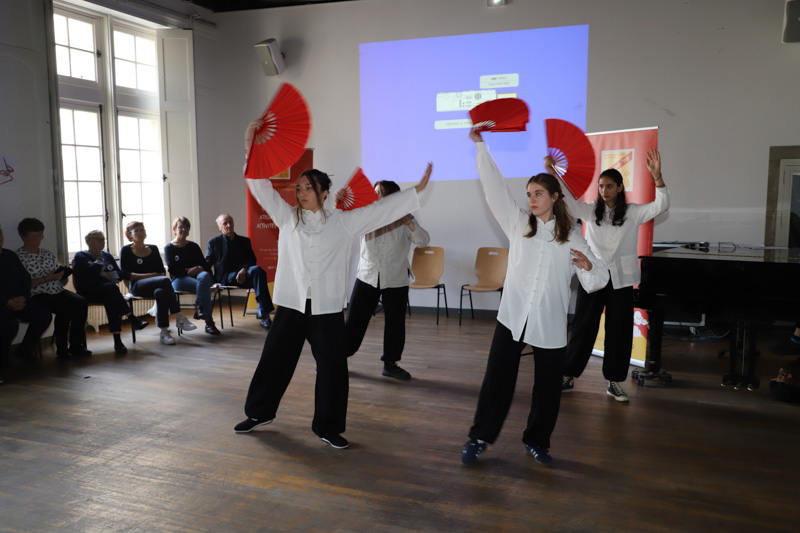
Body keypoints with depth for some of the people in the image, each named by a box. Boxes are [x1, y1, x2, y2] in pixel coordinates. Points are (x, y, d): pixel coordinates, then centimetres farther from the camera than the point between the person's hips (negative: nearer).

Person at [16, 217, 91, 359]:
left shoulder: (47, 254, 20)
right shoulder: (18, 257, -1)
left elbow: (61, 276, 23)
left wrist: (63, 275, 0)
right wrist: (46, 279, -17)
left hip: (58, 291, 6)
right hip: (37, 295, -6)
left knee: (81, 302, -22)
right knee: (65, 307, -31)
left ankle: (76, 345, -16)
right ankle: (62, 349, -17)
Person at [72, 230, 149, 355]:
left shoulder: (107, 256, 24)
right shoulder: (80, 257, 9)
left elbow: (120, 274, 13)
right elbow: (88, 274, -12)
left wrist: (107, 275, -5)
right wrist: (99, 260, -2)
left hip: (108, 291, 4)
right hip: (89, 292, -4)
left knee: (111, 301, -34)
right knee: (111, 288, -36)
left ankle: (117, 340, -44)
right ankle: (132, 318, -40)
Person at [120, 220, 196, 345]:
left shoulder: (153, 248, 22)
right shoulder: (126, 250, 10)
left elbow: (162, 270, 18)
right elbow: (124, 274, -1)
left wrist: (161, 277, -7)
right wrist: (147, 275, -12)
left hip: (156, 285, 3)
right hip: (137, 286, -3)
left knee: (160, 292, -37)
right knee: (165, 280, -35)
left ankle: (164, 331, -41)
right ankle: (179, 318, -38)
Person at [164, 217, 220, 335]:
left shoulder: (193, 246, 23)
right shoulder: (169, 248, 12)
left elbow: (204, 264, 14)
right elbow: (172, 269, -1)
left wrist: (199, 268, -10)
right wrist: (188, 271, -14)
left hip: (198, 274, 3)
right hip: (179, 279, -3)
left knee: (204, 276, -39)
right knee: (205, 287, -36)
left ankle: (199, 307, -38)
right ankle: (209, 322, -40)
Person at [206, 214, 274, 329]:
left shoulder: (245, 241, 20)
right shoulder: (214, 242, 15)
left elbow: (252, 260, 11)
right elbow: (207, 263, 13)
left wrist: (244, 269, -11)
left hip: (243, 275, 3)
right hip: (225, 278, -3)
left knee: (257, 270, -34)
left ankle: (263, 312, -40)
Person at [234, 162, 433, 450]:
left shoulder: (342, 221, 1)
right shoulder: (287, 216, 6)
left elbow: (380, 209, 1)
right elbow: (262, 188, 5)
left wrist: (417, 190, -1)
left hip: (327, 308, -1)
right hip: (291, 305, 2)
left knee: (333, 368, 2)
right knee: (273, 360, 13)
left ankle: (328, 427, 20)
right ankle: (259, 413, 35)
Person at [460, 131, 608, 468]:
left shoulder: (571, 237, 4)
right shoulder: (518, 223, 6)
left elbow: (597, 281, 4)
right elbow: (495, 187, -2)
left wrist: (588, 266, -19)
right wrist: (480, 145, -6)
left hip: (550, 322, 1)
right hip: (513, 316, 0)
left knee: (548, 385, 9)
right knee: (498, 379, 0)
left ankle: (537, 442, 30)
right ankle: (479, 437, 17)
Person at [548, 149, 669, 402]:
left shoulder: (633, 213, 0)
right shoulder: (590, 211, 3)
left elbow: (661, 205, -12)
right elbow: (564, 199, -4)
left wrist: (657, 176, -27)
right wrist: (551, 172, -18)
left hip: (621, 280, 0)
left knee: (619, 331, 6)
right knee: (583, 327, 5)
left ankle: (614, 381, 18)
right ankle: (569, 375, 14)